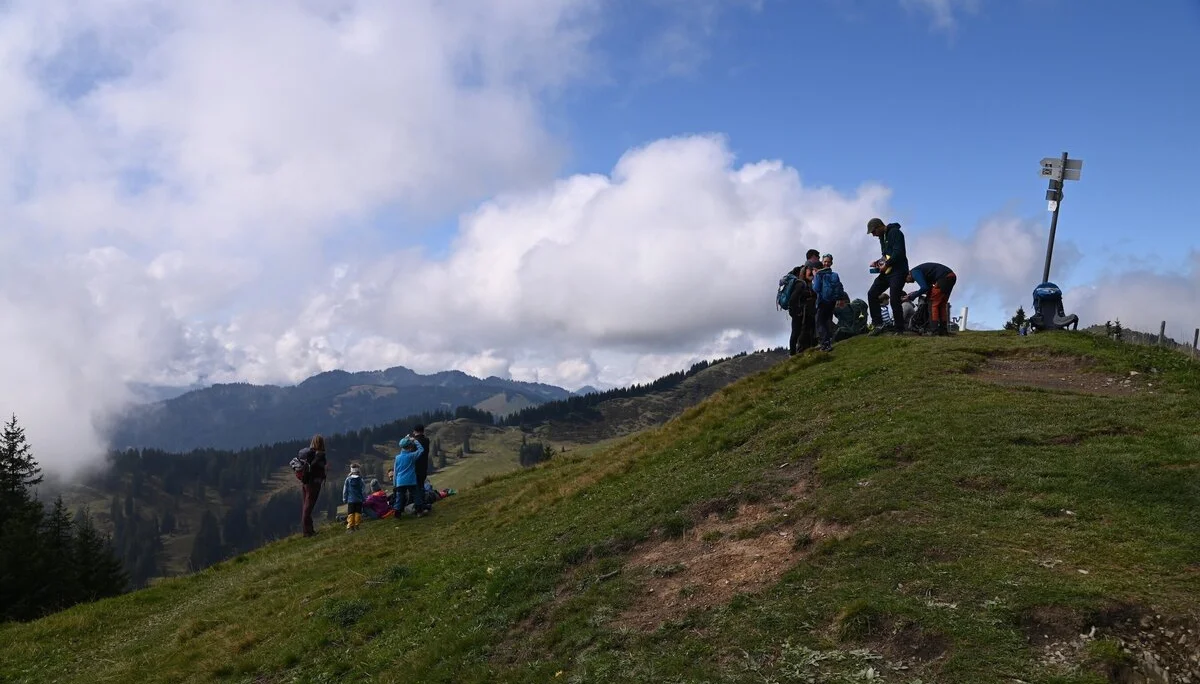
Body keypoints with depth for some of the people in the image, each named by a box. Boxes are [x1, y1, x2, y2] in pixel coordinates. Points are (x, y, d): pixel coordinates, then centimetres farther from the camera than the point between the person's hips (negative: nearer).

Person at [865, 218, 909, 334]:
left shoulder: (895, 233, -11)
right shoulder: (882, 236, 18)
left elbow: (898, 253, -21)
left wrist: (886, 264, -15)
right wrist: (878, 262, 7)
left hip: (898, 271, -10)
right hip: (887, 271, 10)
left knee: (894, 299, -11)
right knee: (872, 294, 0)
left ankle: (899, 327, 0)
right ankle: (878, 324, 0)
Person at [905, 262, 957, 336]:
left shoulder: (915, 272, -4)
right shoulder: (921, 270, 25)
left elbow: (924, 288, -14)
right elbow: (927, 287, 26)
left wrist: (913, 296, -4)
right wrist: (914, 294, 19)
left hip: (944, 277, -10)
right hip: (952, 276, 10)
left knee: (933, 304, -3)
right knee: (942, 304, 16)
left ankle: (936, 330, -10)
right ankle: (944, 330, 13)